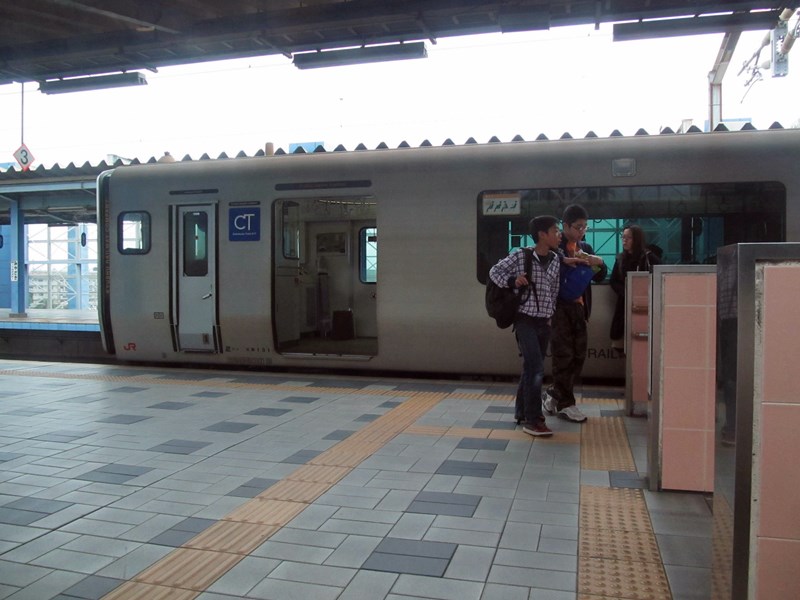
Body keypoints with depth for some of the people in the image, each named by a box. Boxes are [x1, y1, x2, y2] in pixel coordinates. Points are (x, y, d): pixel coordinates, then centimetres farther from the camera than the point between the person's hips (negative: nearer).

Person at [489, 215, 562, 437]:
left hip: (544, 322, 6)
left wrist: (550, 314, 14)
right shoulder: (520, 255, -10)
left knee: (531, 368, 14)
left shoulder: (555, 260, 7)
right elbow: (494, 271, -3)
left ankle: (523, 412, 28)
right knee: (535, 369, -13)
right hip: (525, 320, -6)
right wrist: (512, 281, -19)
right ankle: (532, 420, -6)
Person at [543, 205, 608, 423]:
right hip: (558, 307, -6)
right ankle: (565, 404, 9)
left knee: (578, 356, 9)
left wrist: (600, 263, -5)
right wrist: (563, 261, -26)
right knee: (564, 356, -2)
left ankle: (553, 395, 23)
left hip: (579, 308, 7)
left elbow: (600, 277, 16)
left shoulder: (586, 248, 14)